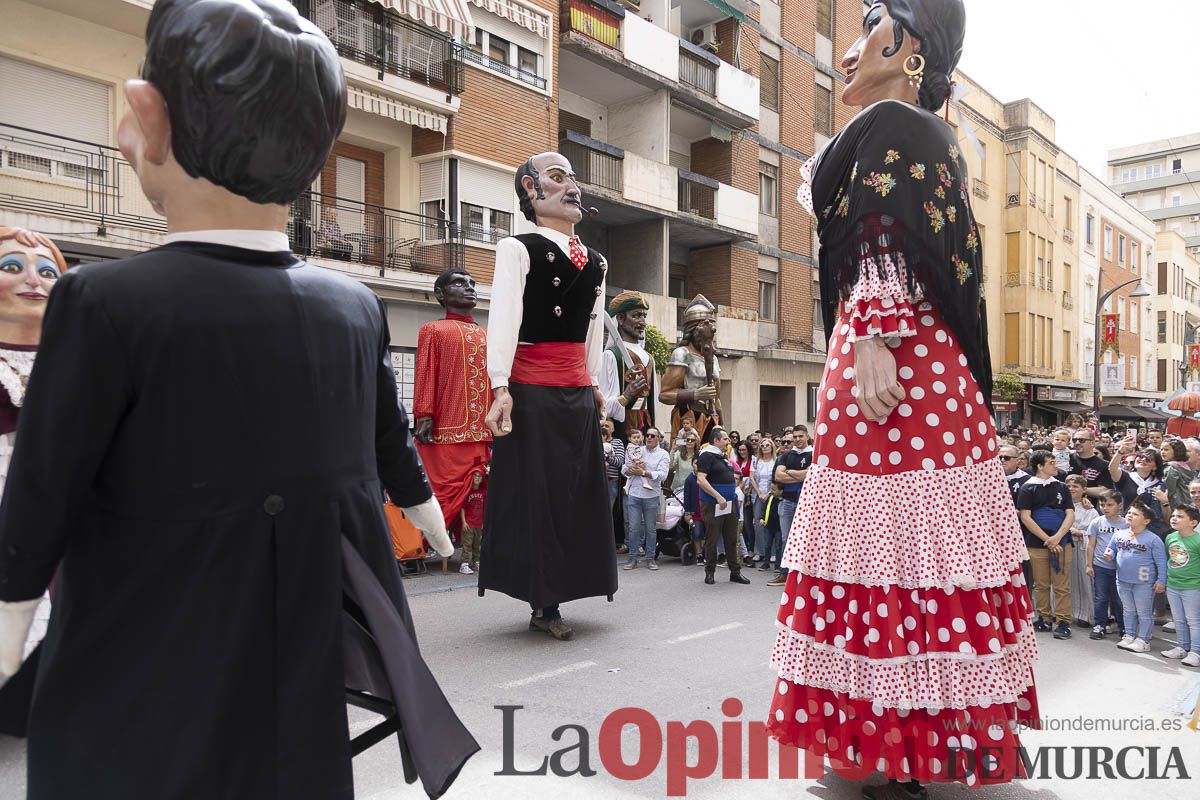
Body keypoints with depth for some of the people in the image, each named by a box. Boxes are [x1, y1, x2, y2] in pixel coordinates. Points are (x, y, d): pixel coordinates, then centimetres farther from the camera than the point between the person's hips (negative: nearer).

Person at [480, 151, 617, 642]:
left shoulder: (595, 262, 16)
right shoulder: (518, 249, -3)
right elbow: (503, 318, -12)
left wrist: (594, 384, 13)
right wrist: (500, 388, -20)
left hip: (579, 392, 7)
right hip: (531, 390, -7)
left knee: (576, 490, 7)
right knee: (535, 492, -2)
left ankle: (550, 601, 17)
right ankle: (543, 604, 7)